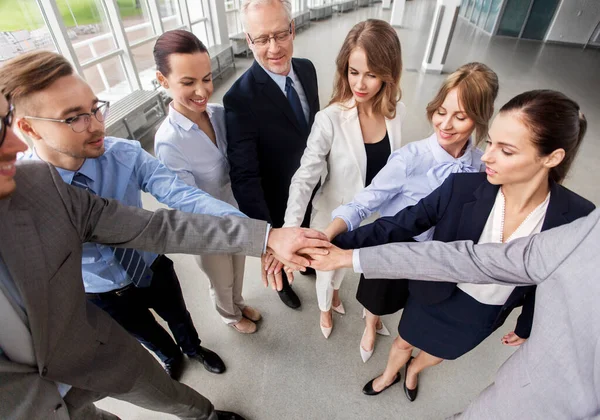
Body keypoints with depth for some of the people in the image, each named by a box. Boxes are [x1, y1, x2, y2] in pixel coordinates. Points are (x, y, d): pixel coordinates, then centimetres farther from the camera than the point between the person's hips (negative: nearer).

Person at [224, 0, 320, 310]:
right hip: (276, 197, -5)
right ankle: (281, 281, 57)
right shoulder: (241, 98, -33)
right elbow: (244, 175, -37)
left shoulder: (307, 68, -11)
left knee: (303, 232, 33)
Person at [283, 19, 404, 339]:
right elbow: (305, 177, -32)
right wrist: (289, 232, -43)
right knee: (328, 265, 22)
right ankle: (325, 307, 58)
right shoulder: (330, 120, -28)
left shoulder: (396, 112, -11)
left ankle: (334, 291, 66)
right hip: (335, 215, -4)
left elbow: (392, 165, 3)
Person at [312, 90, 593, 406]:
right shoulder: (462, 187, -28)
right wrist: (335, 245, -38)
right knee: (404, 342, 27)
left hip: (485, 316, 2)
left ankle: (413, 370, 69)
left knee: (439, 352, 32)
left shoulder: (577, 217, -23)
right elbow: (397, 226, -26)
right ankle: (389, 375, 64)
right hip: (435, 298, -1)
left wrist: (526, 326, 8)